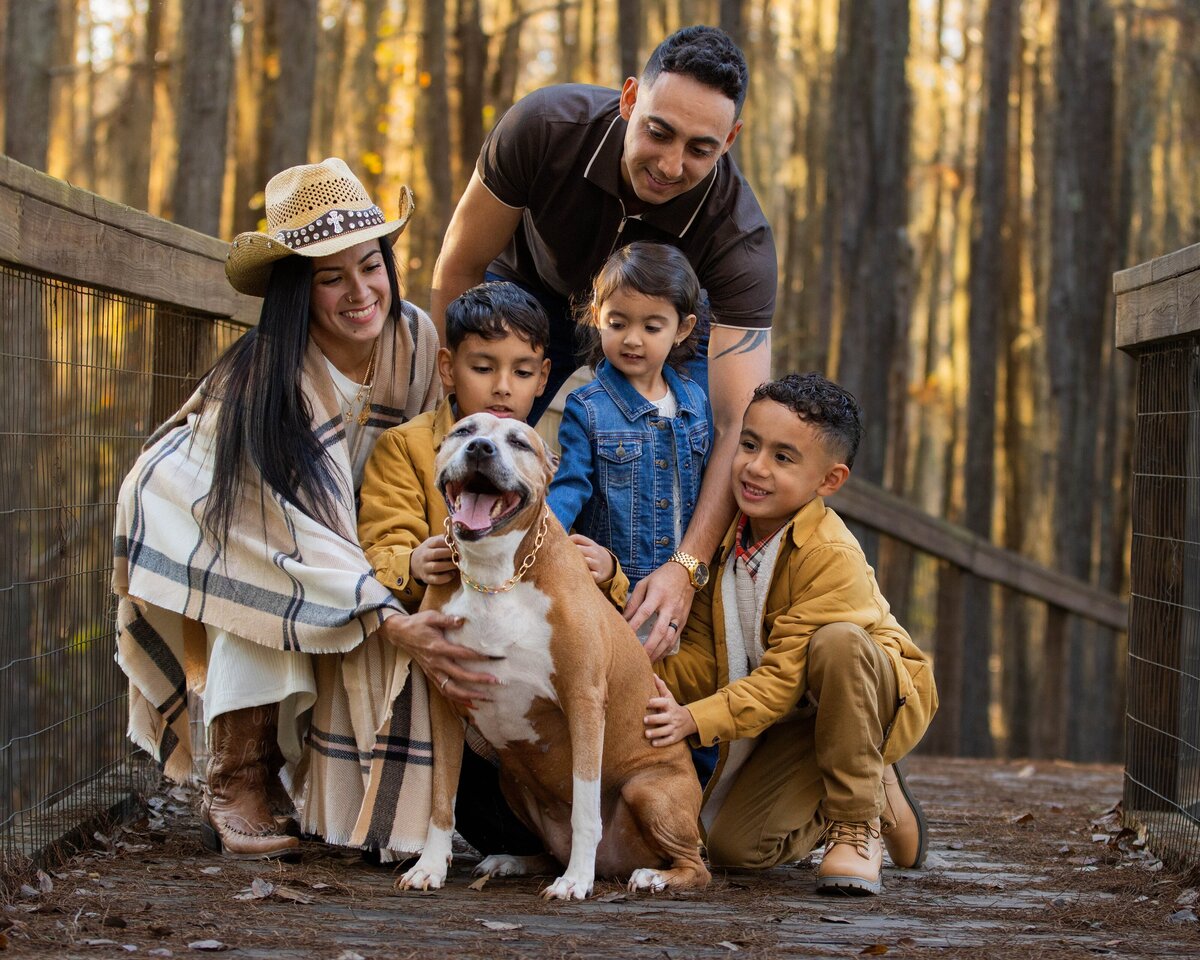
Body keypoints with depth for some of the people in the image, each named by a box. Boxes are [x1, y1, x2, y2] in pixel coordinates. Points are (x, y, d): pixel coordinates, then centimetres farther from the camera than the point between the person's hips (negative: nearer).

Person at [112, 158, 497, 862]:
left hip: (358, 536, 4)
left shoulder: (416, 341, -18)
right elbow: (300, 536, -37)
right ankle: (238, 790, -21)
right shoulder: (262, 382, -33)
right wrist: (393, 624, -46)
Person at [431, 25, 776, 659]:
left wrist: (687, 567, -54)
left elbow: (741, 423, -43)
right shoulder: (545, 127, -37)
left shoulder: (741, 239, -38)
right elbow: (458, 271, -22)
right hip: (534, 291, 0)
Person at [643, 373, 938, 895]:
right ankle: (878, 793, 14)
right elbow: (703, 659, -3)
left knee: (837, 640, -39)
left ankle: (858, 820, -20)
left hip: (882, 697, -6)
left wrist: (696, 719, -35)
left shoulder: (831, 556, -27)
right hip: (792, 717, 6)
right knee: (730, 845, -11)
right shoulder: (725, 538, -4)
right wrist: (648, 681, -22)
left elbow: (785, 677, -28)